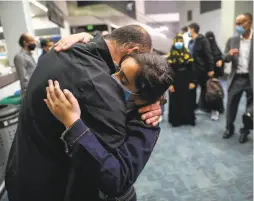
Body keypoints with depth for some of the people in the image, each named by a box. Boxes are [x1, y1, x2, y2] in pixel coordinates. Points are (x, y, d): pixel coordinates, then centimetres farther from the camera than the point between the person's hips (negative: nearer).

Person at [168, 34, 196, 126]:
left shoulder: (187, 53, 4)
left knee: (188, 100, 8)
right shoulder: (171, 55, -1)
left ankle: (188, 118, 22)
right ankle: (176, 120, 16)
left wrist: (192, 81, -5)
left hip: (186, 81, 2)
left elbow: (191, 68, 2)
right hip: (175, 81, -2)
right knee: (176, 101, 5)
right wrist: (170, 84, -11)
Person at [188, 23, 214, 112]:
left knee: (204, 88, 8)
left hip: (202, 69, -7)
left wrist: (210, 69, -17)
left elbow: (208, 55, -14)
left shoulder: (202, 40, -9)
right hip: (192, 69, 7)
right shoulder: (191, 42, 11)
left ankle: (204, 106, 22)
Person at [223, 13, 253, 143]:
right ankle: (229, 128, 28)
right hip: (236, 78, 2)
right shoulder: (232, 40, 4)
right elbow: (225, 59, 4)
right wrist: (229, 54, -17)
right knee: (231, 105, 9)